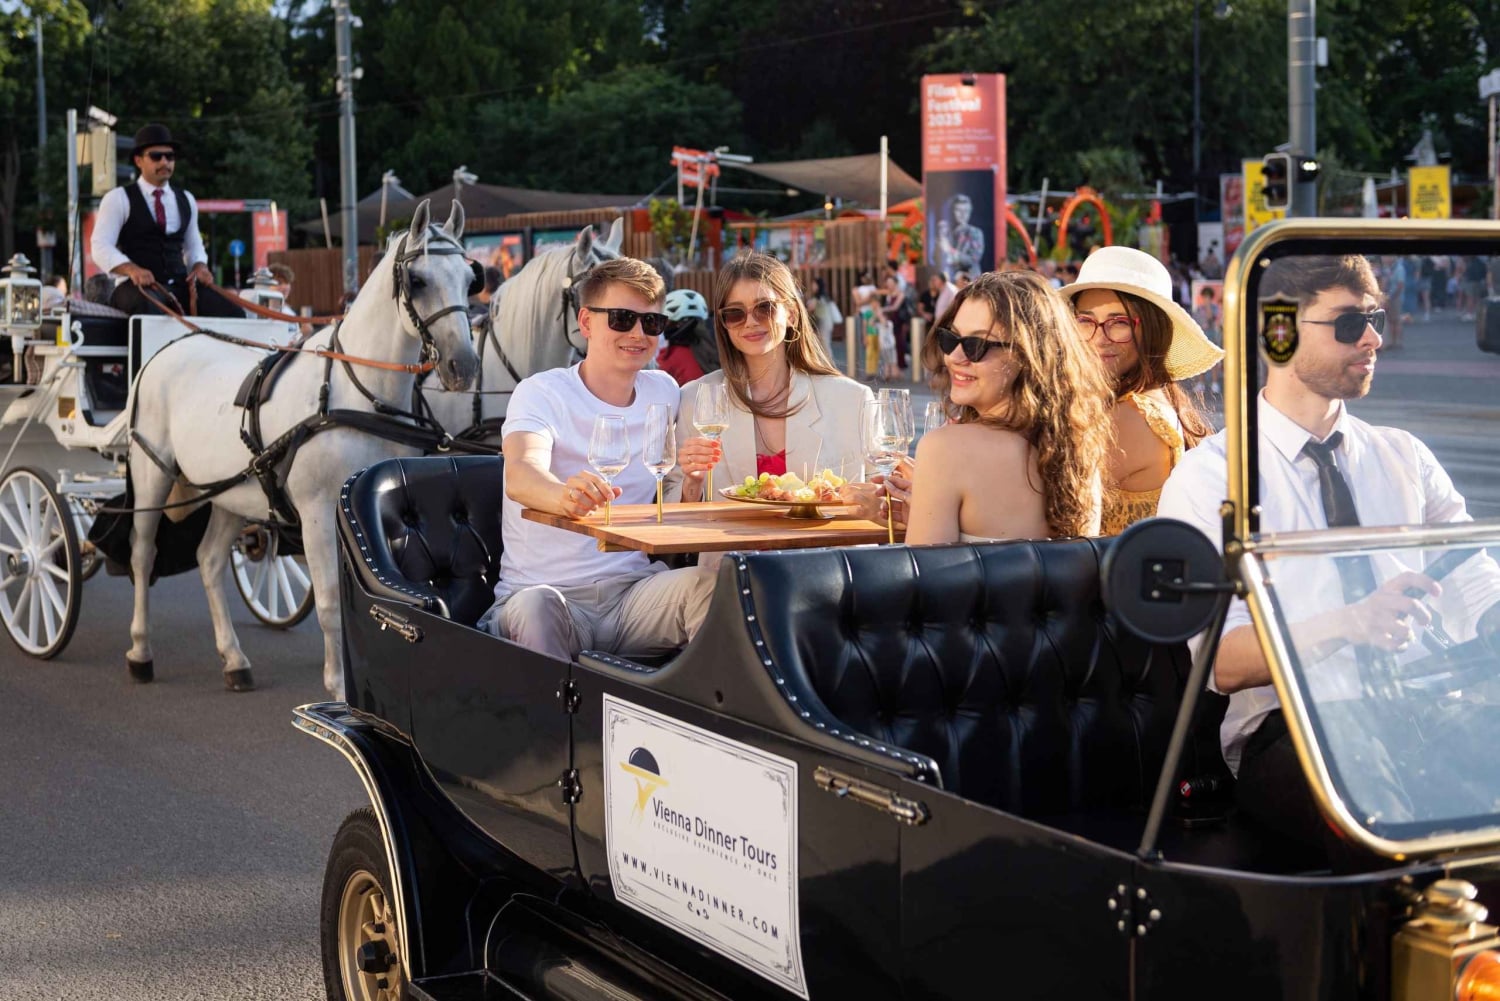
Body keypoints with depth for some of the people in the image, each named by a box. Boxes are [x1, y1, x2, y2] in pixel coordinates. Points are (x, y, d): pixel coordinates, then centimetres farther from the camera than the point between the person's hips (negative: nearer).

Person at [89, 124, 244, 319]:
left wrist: (200, 266, 5)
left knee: (232, 312, -22)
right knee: (149, 307, -43)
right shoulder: (118, 199, 5)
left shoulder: (186, 200, 22)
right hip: (138, 287, -5)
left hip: (180, 285, 5)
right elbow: (100, 247, -5)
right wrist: (132, 269, -25)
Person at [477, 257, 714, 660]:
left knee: (702, 585, -27)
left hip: (632, 588, 4)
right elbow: (520, 476, -25)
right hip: (548, 590, -3)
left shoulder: (664, 392, 14)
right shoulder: (542, 393, -3)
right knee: (535, 605, -37)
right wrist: (564, 495, -50)